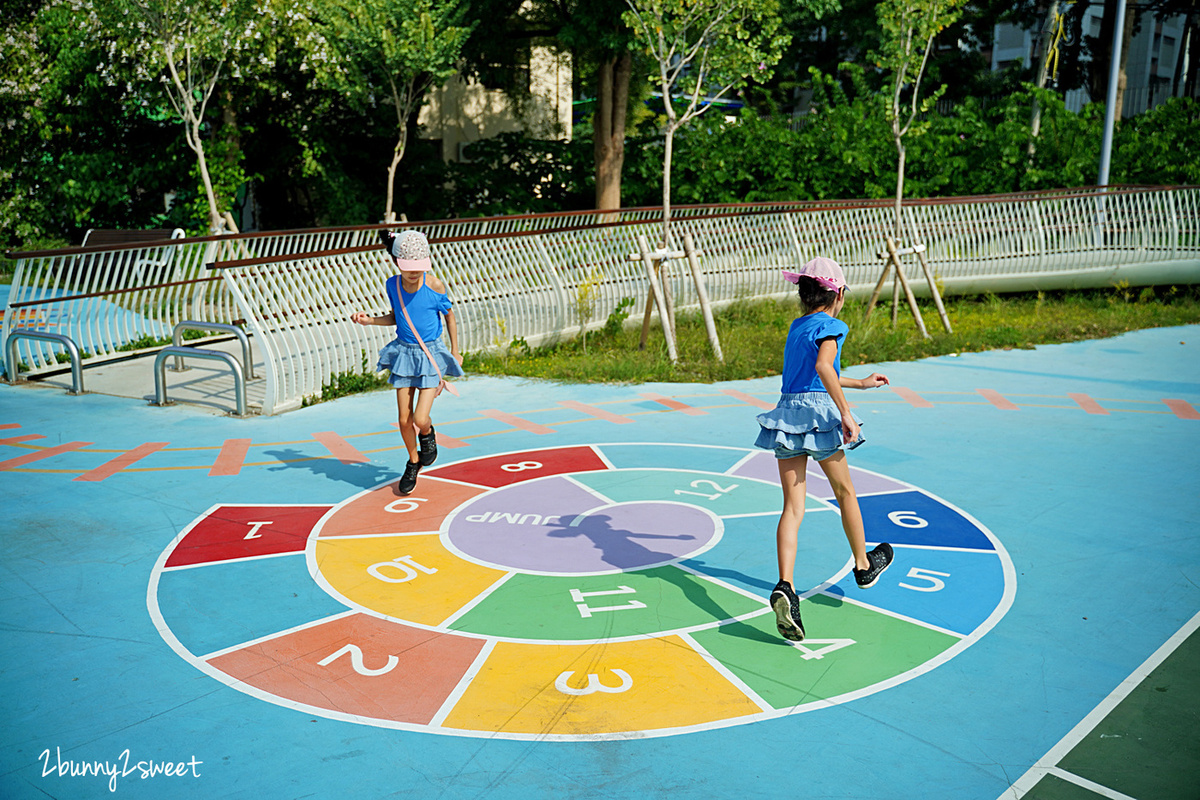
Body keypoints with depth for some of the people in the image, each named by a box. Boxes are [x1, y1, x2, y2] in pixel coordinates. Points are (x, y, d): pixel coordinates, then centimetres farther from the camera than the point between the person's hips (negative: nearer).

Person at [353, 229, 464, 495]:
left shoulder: (434, 285, -15)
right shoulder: (392, 285, -5)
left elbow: (449, 315, 0)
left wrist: (455, 351, 6)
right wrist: (369, 319, -4)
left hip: (431, 354, -3)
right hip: (404, 352, 3)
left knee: (420, 420, -13)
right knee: (404, 420, 6)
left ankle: (427, 433, 25)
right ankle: (413, 463, 31)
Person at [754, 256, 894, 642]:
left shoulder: (796, 326, 20)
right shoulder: (830, 326, -4)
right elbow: (823, 367, -24)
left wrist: (861, 383, 44)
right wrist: (845, 413, -24)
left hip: (787, 410, 6)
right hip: (818, 411, -6)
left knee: (792, 507, -2)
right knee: (845, 491, 17)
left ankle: (784, 587, -18)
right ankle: (863, 565, 36)